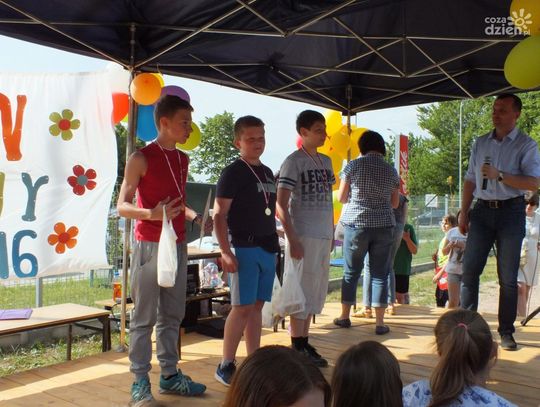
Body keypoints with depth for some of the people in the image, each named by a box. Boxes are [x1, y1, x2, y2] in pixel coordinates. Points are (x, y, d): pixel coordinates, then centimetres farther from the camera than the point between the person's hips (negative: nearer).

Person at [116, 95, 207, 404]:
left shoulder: (183, 159, 13)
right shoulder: (141, 158, -8)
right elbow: (122, 206, -9)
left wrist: (194, 216, 3)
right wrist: (151, 213, -27)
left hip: (178, 246, 7)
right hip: (149, 246, -7)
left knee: (172, 315, 11)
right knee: (144, 316, -1)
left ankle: (170, 374, 21)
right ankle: (140, 381, 9)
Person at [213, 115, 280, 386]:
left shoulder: (267, 173, 15)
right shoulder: (233, 172, -7)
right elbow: (219, 215, -11)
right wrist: (226, 252, -18)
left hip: (267, 248, 7)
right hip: (244, 248, -7)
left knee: (256, 306, 10)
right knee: (242, 307, -6)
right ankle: (226, 366, 4)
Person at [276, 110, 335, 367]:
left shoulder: (326, 161, 13)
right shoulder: (294, 162, -8)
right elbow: (281, 203, -12)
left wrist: (331, 232, 13)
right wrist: (292, 240, -17)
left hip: (324, 237, 8)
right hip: (304, 237, -7)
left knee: (315, 292, 12)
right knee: (302, 291, -1)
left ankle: (305, 344, 24)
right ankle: (297, 348, 9)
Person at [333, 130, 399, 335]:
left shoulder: (353, 166, -4)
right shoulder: (390, 170, 4)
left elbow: (341, 197, 2)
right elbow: (395, 203, 11)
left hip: (356, 224, -1)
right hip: (383, 226, 1)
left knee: (351, 272, 10)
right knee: (380, 274, 6)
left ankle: (345, 316, 19)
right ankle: (379, 322, 6)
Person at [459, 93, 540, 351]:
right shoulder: (480, 143, 12)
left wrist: (500, 175, -21)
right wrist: (464, 213, 8)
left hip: (511, 212, -3)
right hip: (482, 211, 3)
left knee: (508, 277, 3)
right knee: (469, 269, -2)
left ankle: (506, 332, 12)